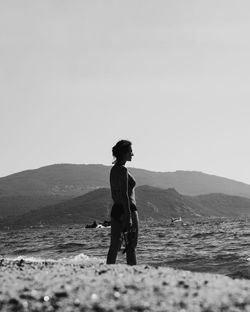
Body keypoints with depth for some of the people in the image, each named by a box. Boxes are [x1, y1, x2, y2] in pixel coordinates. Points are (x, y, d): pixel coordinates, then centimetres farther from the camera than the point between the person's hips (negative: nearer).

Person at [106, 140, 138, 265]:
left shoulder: (113, 169, 13)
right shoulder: (123, 170, -13)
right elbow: (124, 194, -18)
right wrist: (129, 217, -19)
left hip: (115, 209, 8)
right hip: (127, 209, -8)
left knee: (114, 246, 6)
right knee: (131, 246, -1)